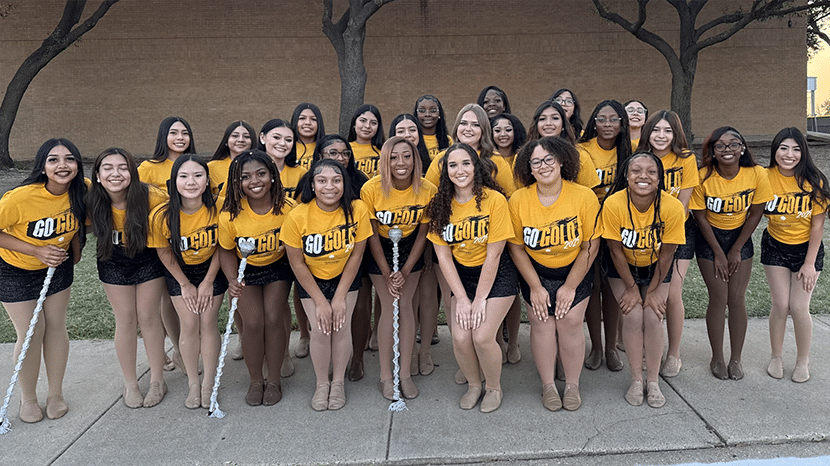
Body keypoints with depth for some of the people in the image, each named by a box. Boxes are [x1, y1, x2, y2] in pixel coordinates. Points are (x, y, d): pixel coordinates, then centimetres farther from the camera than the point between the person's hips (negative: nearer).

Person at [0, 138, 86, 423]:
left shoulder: (81, 191, -18)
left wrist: (75, 250, 2)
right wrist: (37, 250, -26)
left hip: (58, 266, 4)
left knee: (56, 326, 10)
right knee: (31, 333, 1)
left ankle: (56, 394, 28)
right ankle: (28, 398, 24)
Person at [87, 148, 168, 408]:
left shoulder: (150, 196, -29)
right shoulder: (93, 202, -21)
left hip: (148, 260, -2)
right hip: (114, 263, 2)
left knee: (148, 317, 5)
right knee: (125, 319, 8)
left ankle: (157, 380, 21)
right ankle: (130, 384, 23)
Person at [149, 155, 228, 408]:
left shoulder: (217, 209, -25)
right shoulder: (162, 215, -25)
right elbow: (163, 252, -9)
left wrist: (208, 282, -6)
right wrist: (185, 284, -3)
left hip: (210, 269, 0)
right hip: (179, 273, 0)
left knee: (208, 324, 0)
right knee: (189, 325, 0)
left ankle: (209, 382, 17)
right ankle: (193, 383, 19)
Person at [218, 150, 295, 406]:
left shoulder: (288, 208, -24)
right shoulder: (230, 214, -23)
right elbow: (226, 251, -7)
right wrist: (232, 280, -22)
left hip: (278, 267, 0)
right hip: (246, 270, 0)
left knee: (273, 319, -11)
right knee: (253, 324, -10)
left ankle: (274, 379, 11)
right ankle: (255, 380, 15)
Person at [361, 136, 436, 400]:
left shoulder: (427, 191, -18)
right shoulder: (371, 189, -23)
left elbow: (422, 234, -8)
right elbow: (372, 235, -13)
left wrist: (405, 271, -11)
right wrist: (387, 273, -12)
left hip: (410, 249, 1)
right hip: (379, 250, -1)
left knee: (406, 305, 0)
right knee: (388, 306, -5)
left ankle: (406, 373, 10)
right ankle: (385, 376, 6)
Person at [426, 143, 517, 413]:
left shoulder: (494, 199, -17)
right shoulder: (442, 205, -5)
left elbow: (493, 255, -15)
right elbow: (443, 256, -3)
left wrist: (480, 300, -14)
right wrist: (461, 298, -9)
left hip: (497, 276, -3)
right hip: (461, 276, 4)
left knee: (482, 336, -16)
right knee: (460, 337, -10)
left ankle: (494, 388, 14)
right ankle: (473, 385, 20)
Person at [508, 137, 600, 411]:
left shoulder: (584, 196, -15)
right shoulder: (518, 200, -13)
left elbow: (591, 246, -9)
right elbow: (516, 247, -5)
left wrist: (570, 287, -9)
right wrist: (535, 287, -7)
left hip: (575, 271, -1)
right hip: (535, 273, 1)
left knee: (570, 322, -7)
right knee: (541, 322, -6)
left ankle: (572, 385, 12)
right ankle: (548, 385, 11)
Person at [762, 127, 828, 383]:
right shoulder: (765, 177, -14)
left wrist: (809, 263, -10)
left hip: (807, 248, -1)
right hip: (775, 247, 1)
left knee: (799, 307, -3)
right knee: (781, 305, 0)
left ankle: (803, 361, 20)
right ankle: (776, 357, 22)